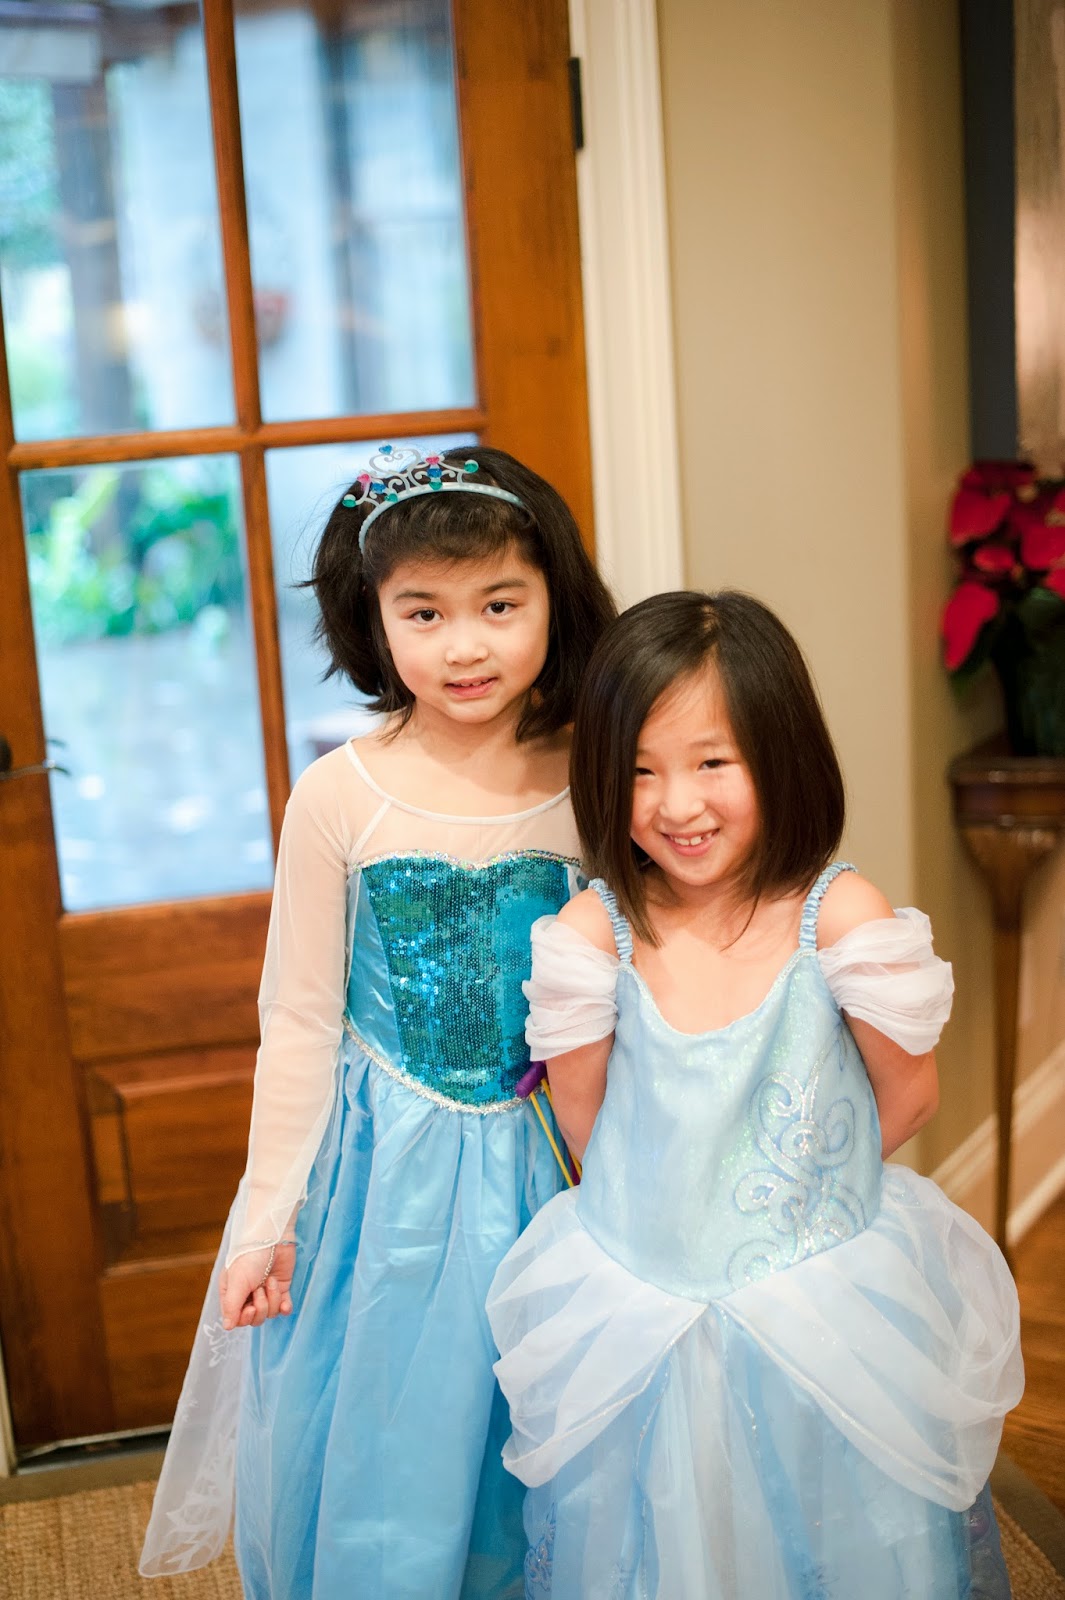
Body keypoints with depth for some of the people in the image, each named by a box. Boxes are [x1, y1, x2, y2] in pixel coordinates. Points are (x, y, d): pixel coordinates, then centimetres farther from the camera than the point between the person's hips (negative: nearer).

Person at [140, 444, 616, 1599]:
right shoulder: (340, 798, -13)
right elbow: (298, 1018, -5)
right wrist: (269, 1211, 0)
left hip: (547, 1162, 2)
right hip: (387, 1167, -1)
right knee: (379, 1450, 12)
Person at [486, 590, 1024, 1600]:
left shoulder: (837, 913, -17)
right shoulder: (594, 931, -14)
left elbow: (910, 1094, -6)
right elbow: (582, 1121, -2)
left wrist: (796, 1186, 3)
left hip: (827, 1317, 0)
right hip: (641, 1318, 1)